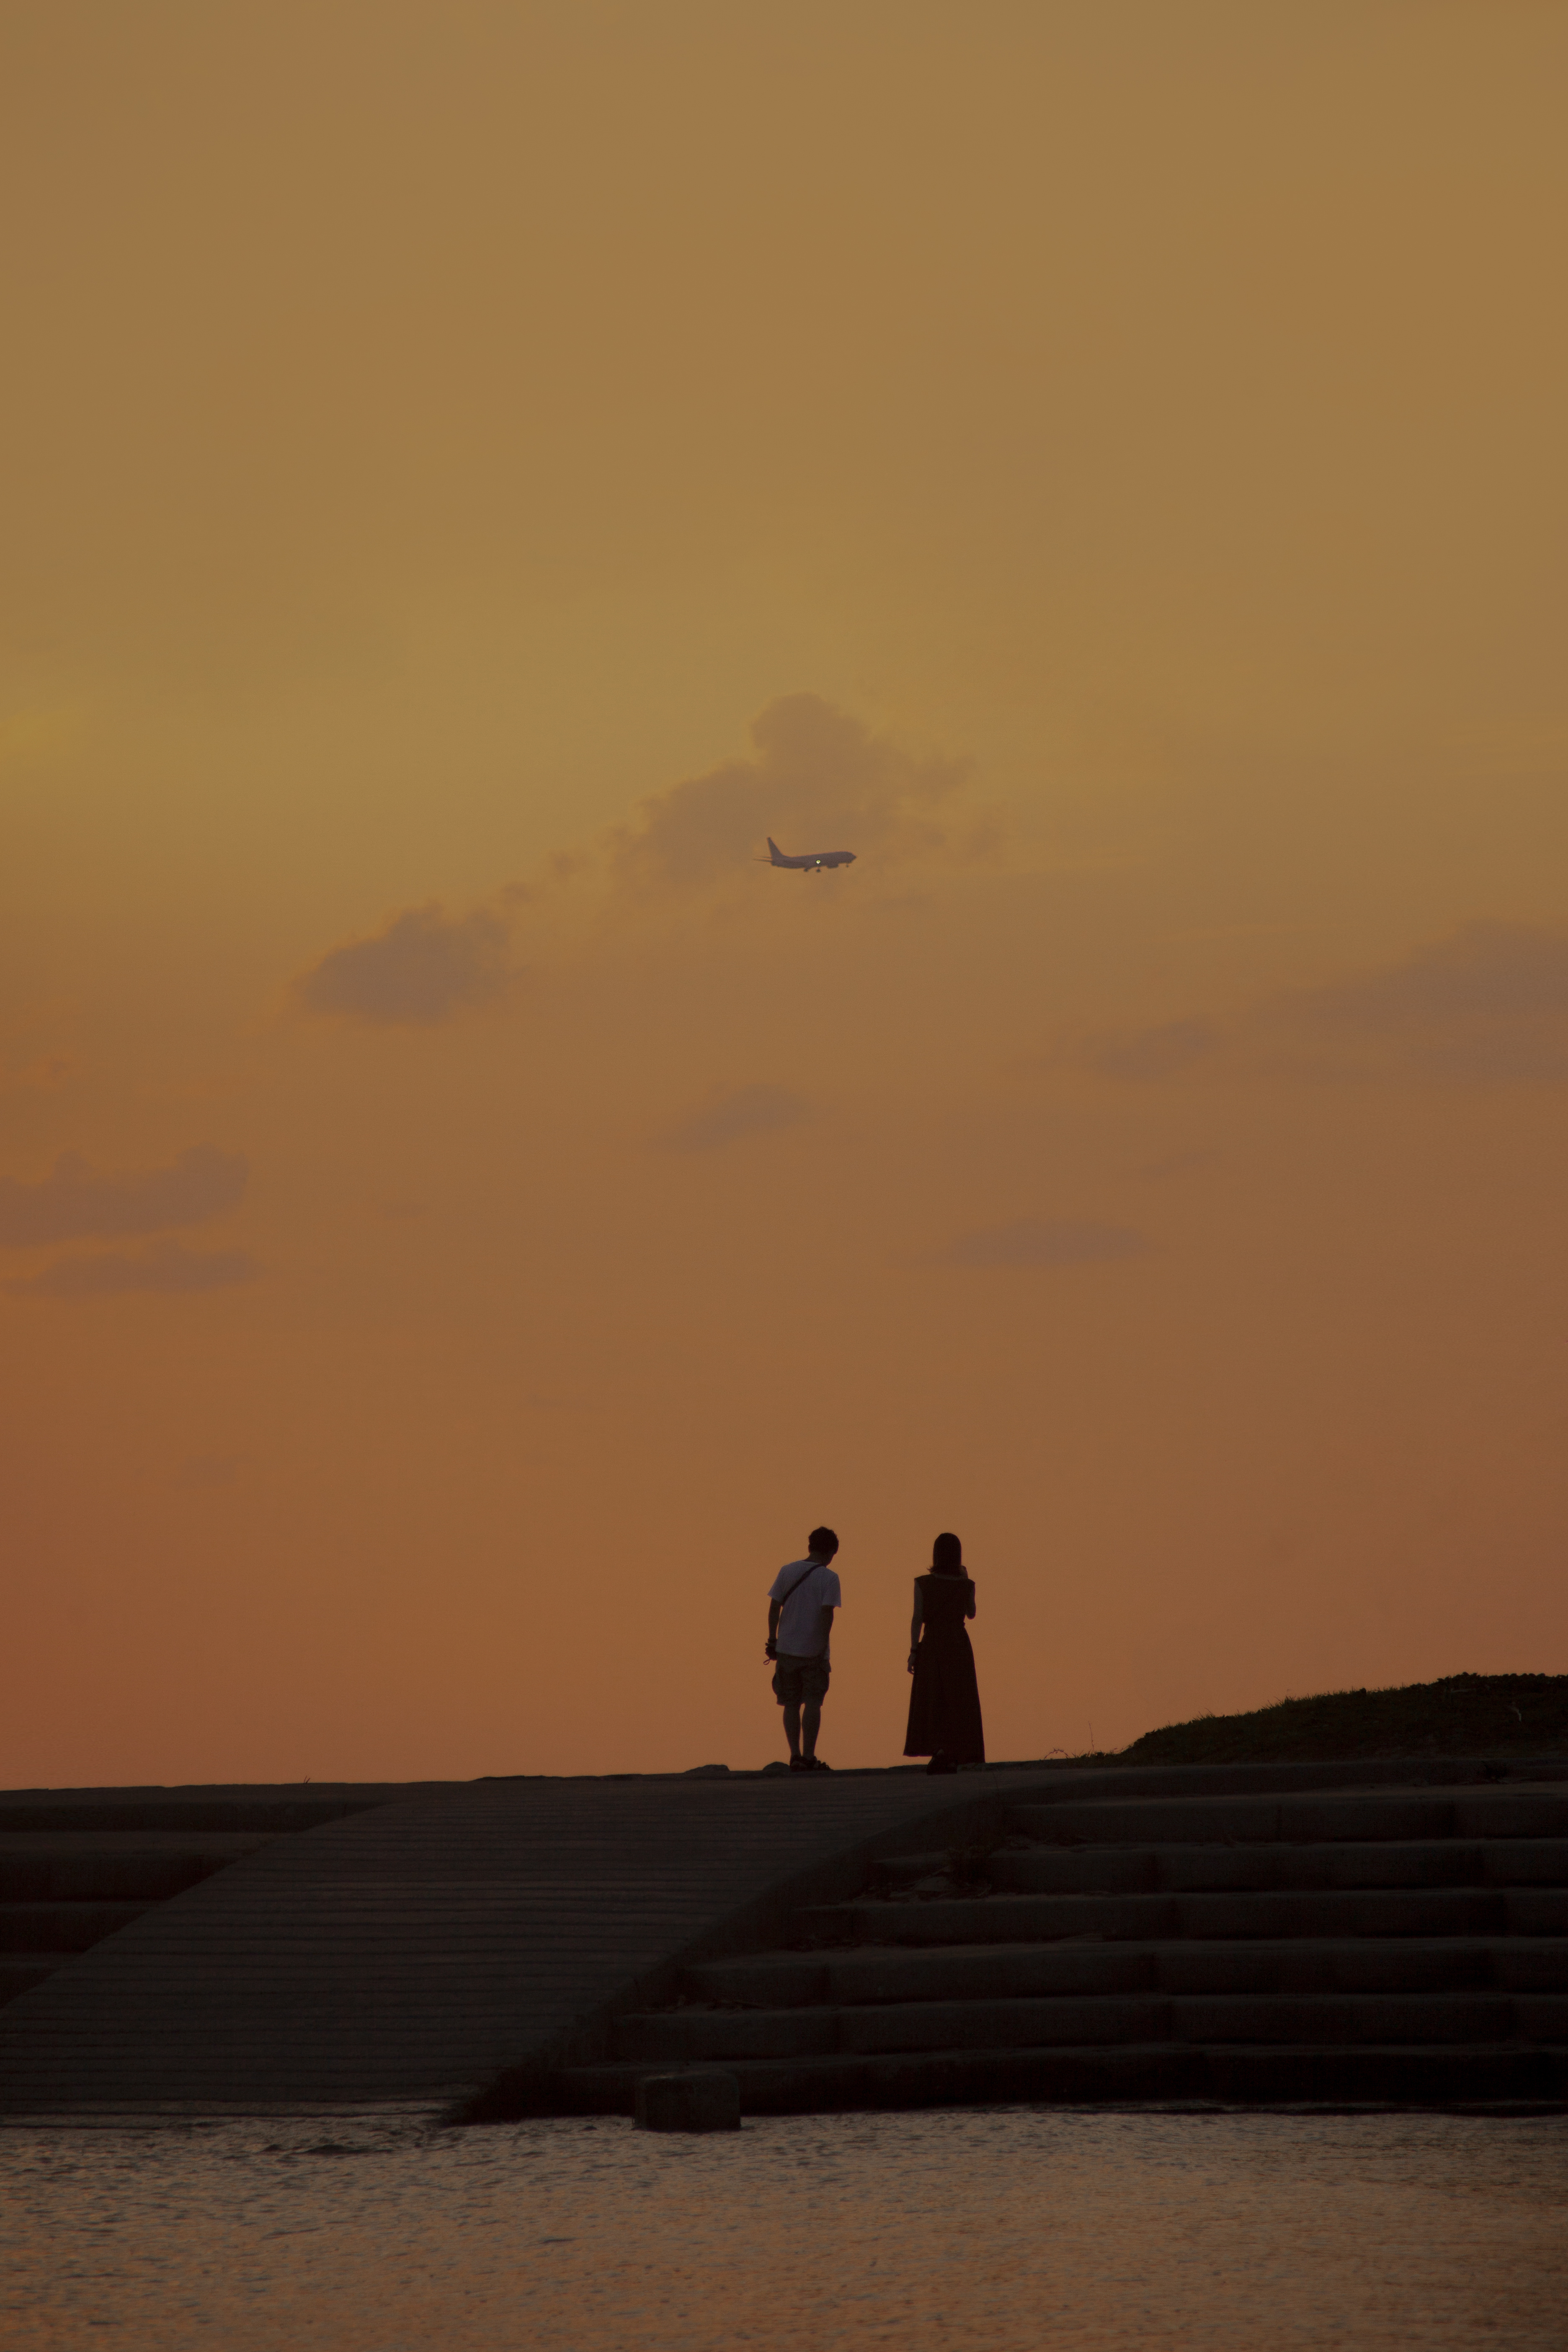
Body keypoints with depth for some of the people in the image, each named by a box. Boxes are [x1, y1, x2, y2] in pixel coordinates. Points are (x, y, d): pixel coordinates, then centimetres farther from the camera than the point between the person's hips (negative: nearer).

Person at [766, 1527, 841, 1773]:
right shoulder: (829, 1578, -6)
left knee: (791, 1705, 8)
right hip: (814, 1650, -3)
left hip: (786, 1650, 3)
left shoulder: (787, 1572, 5)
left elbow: (774, 1608, 4)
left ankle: (795, 1756, 6)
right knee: (813, 1704, -1)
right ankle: (809, 1757, -6)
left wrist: (772, 1641, 11)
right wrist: (823, 1647, -9)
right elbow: (827, 1614, -13)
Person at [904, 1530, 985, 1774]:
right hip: (960, 1646, 1)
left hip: (931, 1646, -1)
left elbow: (917, 1619, -10)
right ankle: (954, 1758, 5)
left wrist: (913, 1651, -6)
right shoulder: (966, 1585, -3)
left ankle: (938, 1749, -12)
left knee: (931, 1702, 6)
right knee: (958, 1704, 8)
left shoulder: (923, 1584, -7)